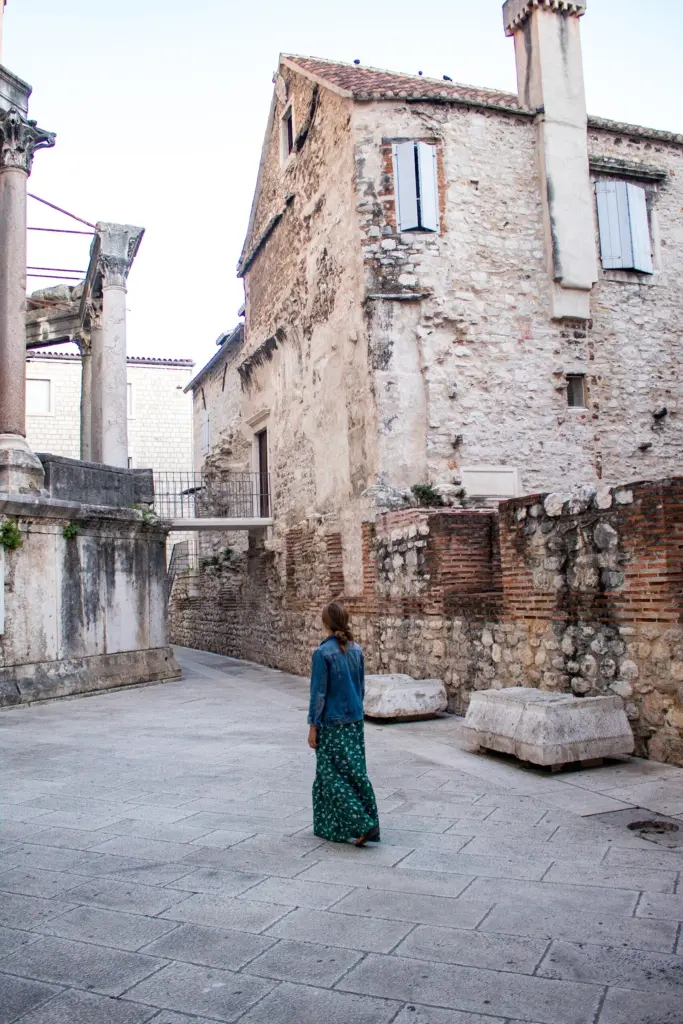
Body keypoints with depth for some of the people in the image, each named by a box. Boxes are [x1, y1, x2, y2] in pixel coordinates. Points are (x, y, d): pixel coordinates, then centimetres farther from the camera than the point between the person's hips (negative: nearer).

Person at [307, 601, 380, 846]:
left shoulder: (323, 653, -16)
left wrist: (313, 727, -8)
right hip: (355, 721, 7)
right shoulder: (356, 650, 2)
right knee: (356, 771, 12)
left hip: (331, 724, -6)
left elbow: (318, 693, -15)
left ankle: (362, 824, -2)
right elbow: (361, 687, 10)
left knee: (332, 775, 4)